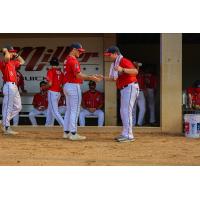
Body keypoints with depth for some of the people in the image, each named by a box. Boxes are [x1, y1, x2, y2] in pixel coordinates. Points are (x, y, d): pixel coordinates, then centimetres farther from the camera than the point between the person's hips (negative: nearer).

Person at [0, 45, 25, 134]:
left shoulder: (12, 62, 19)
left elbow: (22, 62, 33)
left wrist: (16, 55, 20)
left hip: (14, 86, 9)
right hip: (9, 86, -9)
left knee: (18, 107, 13)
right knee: (8, 107, -6)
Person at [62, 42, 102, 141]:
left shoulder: (67, 60, 17)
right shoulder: (73, 60, -14)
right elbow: (78, 75, -20)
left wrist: (92, 76, 11)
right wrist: (91, 78, -14)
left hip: (66, 86, 10)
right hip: (74, 86, -10)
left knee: (69, 110, 12)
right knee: (75, 110, -6)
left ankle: (66, 132, 15)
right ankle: (73, 133, -5)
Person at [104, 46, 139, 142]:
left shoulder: (124, 61, -14)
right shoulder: (115, 64, 15)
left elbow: (135, 71, -27)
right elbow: (114, 78, 20)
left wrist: (122, 69, -38)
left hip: (130, 87, -11)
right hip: (124, 90, 11)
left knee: (126, 111, -13)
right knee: (123, 111, 14)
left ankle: (128, 136, -13)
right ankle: (125, 134, 21)